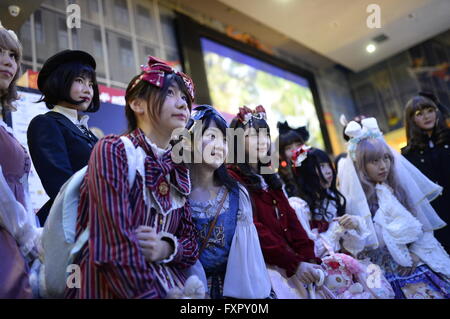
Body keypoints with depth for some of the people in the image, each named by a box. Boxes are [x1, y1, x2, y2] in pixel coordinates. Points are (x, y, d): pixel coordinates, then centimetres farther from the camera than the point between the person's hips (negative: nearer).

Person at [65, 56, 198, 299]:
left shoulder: (178, 169, 10)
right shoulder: (113, 151, -9)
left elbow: (191, 240, 11)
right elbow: (116, 246, -18)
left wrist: (168, 248, -9)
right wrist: (148, 294, -18)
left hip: (169, 286, 6)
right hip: (111, 286, -5)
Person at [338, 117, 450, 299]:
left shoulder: (401, 187, 1)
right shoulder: (356, 200, -12)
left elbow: (421, 224, 7)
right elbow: (363, 244, -13)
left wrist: (416, 253, -4)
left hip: (418, 262, 4)